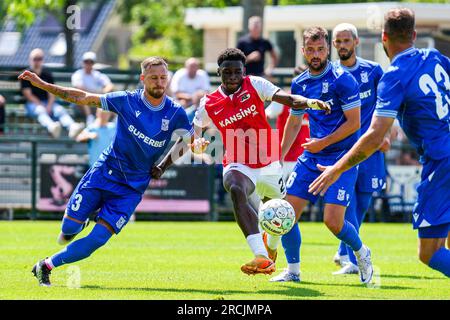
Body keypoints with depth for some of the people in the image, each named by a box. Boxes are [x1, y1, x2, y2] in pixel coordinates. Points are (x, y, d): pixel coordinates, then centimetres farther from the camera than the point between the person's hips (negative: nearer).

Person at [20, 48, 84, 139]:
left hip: (47, 102, 4)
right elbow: (28, 94, -5)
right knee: (40, 110, -37)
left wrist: (49, 106, -12)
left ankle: (72, 127, -56)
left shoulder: (47, 74, 13)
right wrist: (42, 106, -15)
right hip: (32, 103, -4)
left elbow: (51, 93, 7)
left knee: (60, 109, -26)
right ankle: (52, 127, -70)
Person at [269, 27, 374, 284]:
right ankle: (293, 270, 14)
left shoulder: (342, 79, -13)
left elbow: (354, 123, -13)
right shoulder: (300, 84, 8)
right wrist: (280, 157, 18)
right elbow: (294, 122, 21)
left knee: (333, 220, -13)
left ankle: (362, 253, 17)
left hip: (342, 157, -6)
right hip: (311, 157, 6)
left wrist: (323, 143, -14)